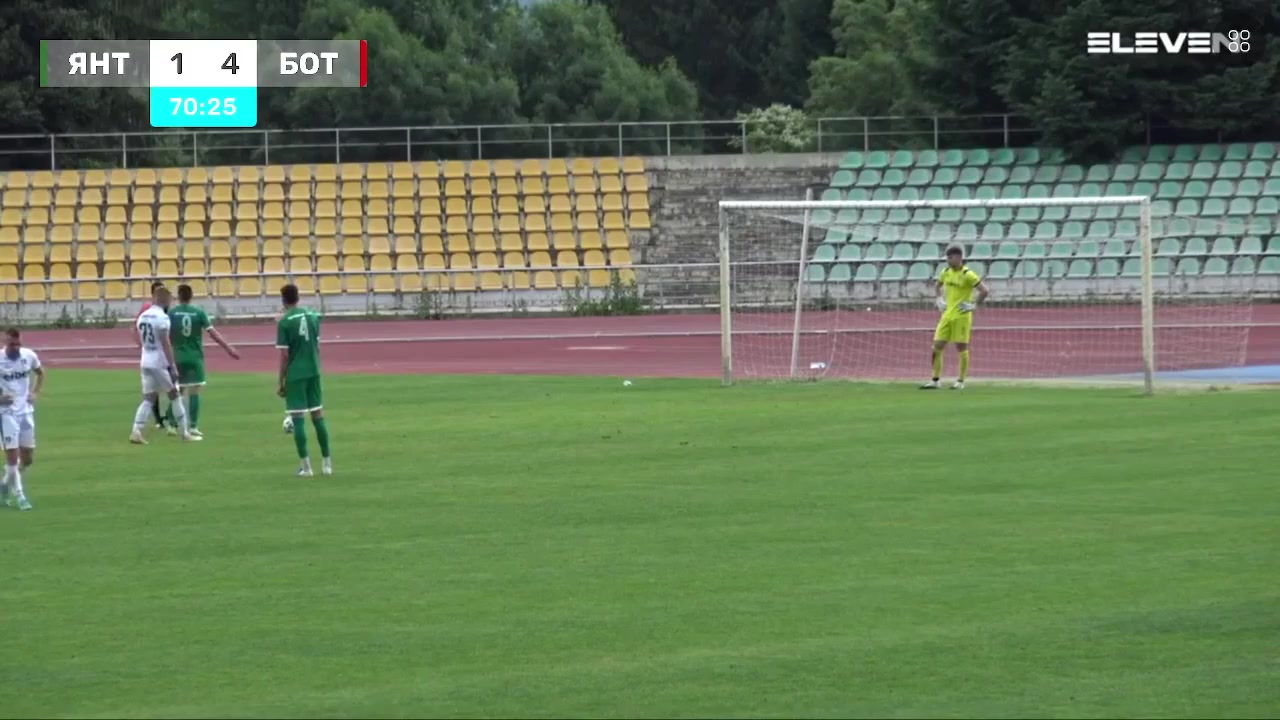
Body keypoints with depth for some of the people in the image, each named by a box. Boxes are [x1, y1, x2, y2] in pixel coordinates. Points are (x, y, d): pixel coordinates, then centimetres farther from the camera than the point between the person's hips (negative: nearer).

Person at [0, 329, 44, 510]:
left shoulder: (29, 356, -3)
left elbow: (40, 373, 18)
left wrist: (35, 393, 3)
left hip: (26, 410, 4)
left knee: (28, 459, 7)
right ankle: (19, 496, -2)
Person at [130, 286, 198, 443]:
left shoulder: (142, 317, 10)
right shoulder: (162, 318, -14)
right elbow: (165, 344, -18)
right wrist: (172, 367, -16)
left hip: (146, 362, 7)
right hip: (160, 363, -7)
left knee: (148, 398, 6)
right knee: (174, 395, 7)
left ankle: (136, 431, -9)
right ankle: (184, 432, 13)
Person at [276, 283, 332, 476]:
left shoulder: (284, 322, -10)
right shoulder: (312, 316, 6)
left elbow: (284, 355, -11)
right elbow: (317, 347, 12)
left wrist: (281, 382, -5)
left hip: (295, 375, -5)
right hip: (313, 372, 5)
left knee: (298, 418, -1)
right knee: (318, 415, 11)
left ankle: (306, 466, -4)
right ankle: (327, 463, 12)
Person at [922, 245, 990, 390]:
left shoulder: (967, 275, -13)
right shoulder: (946, 272, 8)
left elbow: (984, 290, -16)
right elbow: (939, 285, 29)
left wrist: (974, 306, -15)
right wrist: (939, 299, 17)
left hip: (961, 316, -7)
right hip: (947, 315, 7)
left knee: (961, 348, -1)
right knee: (937, 347, 2)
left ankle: (960, 381, 7)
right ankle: (936, 380, 8)